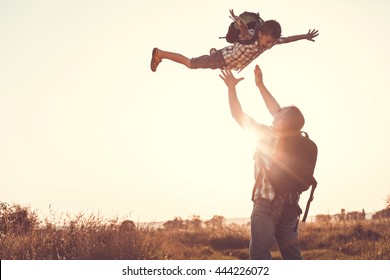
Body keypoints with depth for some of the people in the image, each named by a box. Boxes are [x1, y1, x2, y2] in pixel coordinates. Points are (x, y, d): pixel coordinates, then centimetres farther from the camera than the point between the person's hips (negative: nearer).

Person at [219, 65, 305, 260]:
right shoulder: (296, 139, 2)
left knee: (260, 253, -4)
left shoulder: (266, 136, -13)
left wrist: (231, 87, 6)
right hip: (290, 205, 6)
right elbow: (277, 111, 15)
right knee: (292, 254, 11)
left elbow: (238, 115, -5)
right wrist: (260, 85, 21)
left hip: (266, 204, -6)